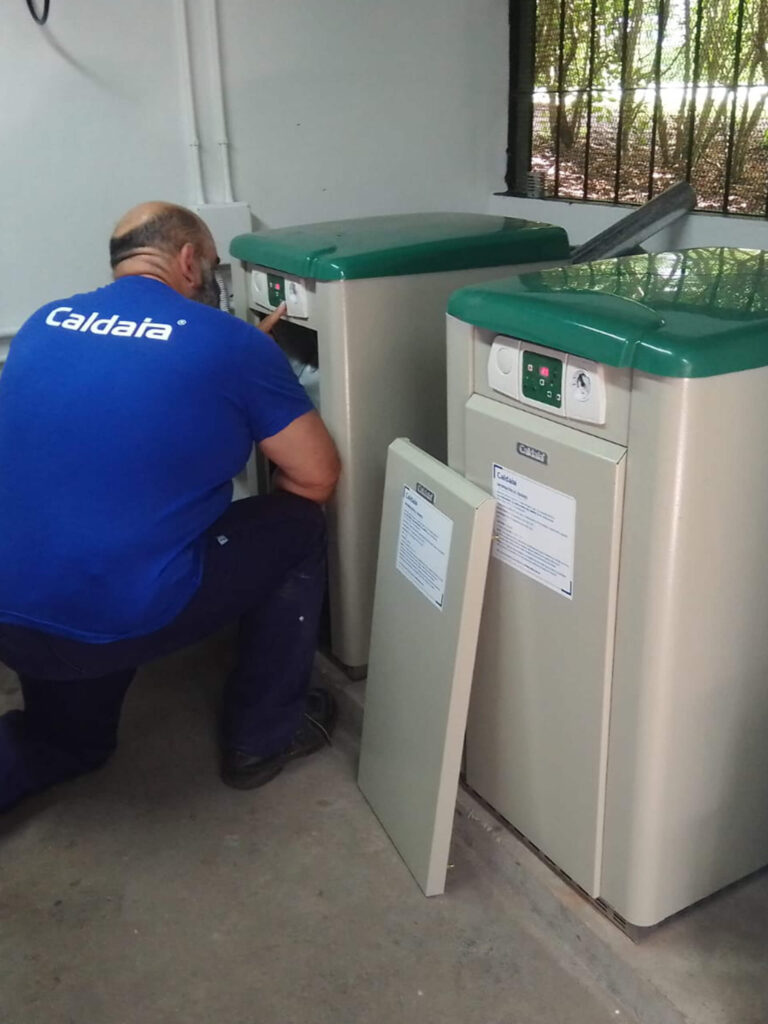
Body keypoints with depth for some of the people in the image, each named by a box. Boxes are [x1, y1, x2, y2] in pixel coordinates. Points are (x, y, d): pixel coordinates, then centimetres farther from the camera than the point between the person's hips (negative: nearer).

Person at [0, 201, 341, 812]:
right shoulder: (230, 341, -6)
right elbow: (318, 480, -1)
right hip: (127, 617, -7)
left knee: (69, 742, 36)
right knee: (297, 528, 16)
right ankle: (265, 735, 25)